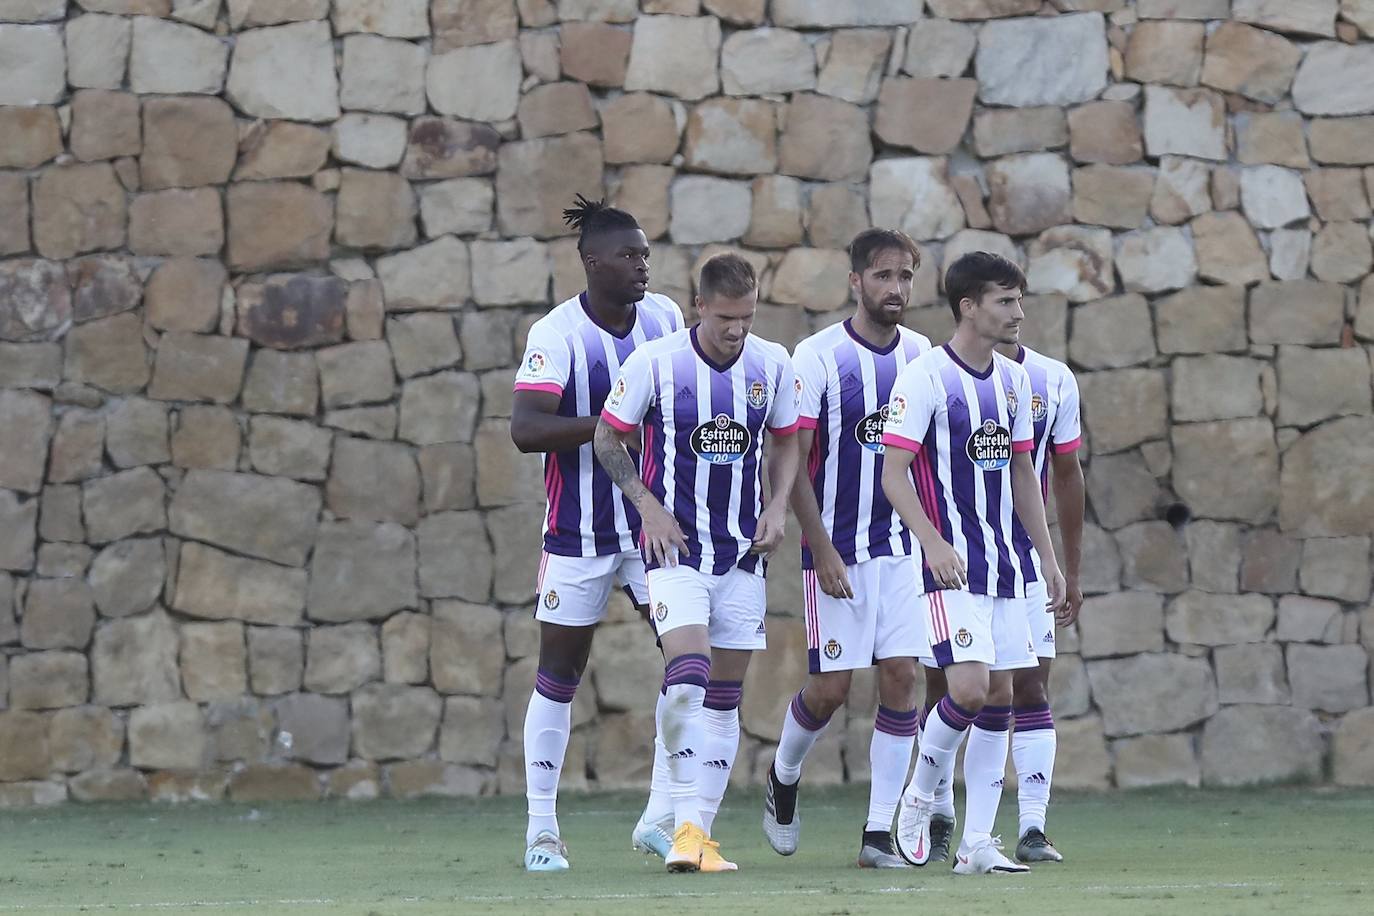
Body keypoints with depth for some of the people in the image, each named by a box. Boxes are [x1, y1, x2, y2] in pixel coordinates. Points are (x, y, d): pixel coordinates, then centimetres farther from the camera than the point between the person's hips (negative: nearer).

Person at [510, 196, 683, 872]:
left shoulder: (665, 317, 2)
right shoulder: (556, 334, -15)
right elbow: (526, 429, -24)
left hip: (655, 522, 4)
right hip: (580, 531, -4)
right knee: (560, 674, 4)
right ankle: (541, 828, 13)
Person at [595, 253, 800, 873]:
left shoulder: (772, 364, 0)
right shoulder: (654, 363, -10)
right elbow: (608, 438, 1)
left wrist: (777, 508, 0)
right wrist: (649, 506, -9)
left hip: (742, 553, 4)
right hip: (676, 546, -4)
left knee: (723, 696, 4)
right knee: (687, 675, -22)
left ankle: (697, 830, 10)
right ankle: (687, 822, -14)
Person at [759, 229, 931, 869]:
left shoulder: (921, 355, 5)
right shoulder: (818, 356, -10)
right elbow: (791, 462, -10)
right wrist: (822, 551, -14)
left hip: (905, 546, 4)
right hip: (839, 549, -4)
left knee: (901, 678, -5)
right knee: (831, 687, -2)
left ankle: (879, 833, -1)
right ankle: (783, 779, 29)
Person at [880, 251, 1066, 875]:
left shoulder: (1013, 380, 12)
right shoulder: (925, 378, -10)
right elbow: (893, 474, -13)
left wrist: (1048, 558, 17)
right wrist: (932, 542, -26)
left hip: (1003, 563, 7)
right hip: (950, 566, -7)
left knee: (1000, 695, 3)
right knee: (969, 688, -18)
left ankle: (977, 842, 6)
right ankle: (919, 797, 7)